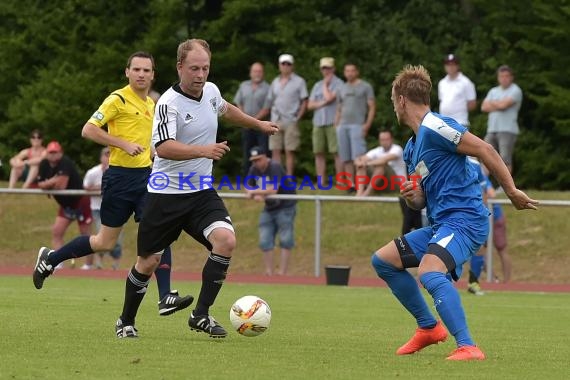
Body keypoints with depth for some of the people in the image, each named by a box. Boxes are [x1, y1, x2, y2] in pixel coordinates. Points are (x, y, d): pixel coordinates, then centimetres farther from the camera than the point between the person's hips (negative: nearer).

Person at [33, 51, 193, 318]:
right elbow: (88, 130, -16)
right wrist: (124, 144, -22)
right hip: (120, 176, -6)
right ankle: (50, 258, 24)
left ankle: (165, 298, -14)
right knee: (105, 242, 3)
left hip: (146, 176, 6)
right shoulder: (118, 99, -9)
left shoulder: (152, 105, 14)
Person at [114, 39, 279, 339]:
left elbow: (225, 109, 28)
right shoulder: (169, 103, -19)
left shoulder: (210, 91, 3)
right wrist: (203, 150, -45)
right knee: (149, 262, 4)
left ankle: (201, 314, -11)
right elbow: (163, 147, -33)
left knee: (226, 240, -20)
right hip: (167, 192, -5)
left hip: (202, 191, 5)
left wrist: (258, 124, 40)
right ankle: (126, 322, 26)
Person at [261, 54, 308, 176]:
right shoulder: (275, 82, 16)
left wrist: (298, 118, -10)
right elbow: (268, 103, 18)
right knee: (275, 151, -1)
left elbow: (304, 102, 0)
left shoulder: (299, 82, 3)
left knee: (289, 151, -4)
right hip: (276, 121, 4)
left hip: (291, 122, -4)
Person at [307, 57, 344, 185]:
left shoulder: (338, 83, 2)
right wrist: (322, 103, -2)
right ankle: (321, 183, 6)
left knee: (337, 152, -8)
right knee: (319, 153, 3)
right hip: (318, 123, 6)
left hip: (333, 122, -6)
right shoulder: (317, 85, 21)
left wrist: (325, 84, 3)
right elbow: (310, 105, 15)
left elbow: (329, 98, -12)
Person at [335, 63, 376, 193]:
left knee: (359, 157, -14)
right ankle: (351, 185, 3)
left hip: (357, 125, -5)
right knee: (346, 158, 1)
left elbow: (372, 107, 1)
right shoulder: (343, 88, 20)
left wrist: (367, 125, -9)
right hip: (342, 125, 5)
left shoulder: (365, 87, 6)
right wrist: (336, 125, 11)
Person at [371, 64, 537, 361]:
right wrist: (411, 197, 0)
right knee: (382, 260, 16)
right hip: (440, 223, 11)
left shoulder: (434, 127, -12)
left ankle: (467, 346, -37)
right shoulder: (411, 149, 19)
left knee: (429, 272, -34)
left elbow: (485, 150, -16)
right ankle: (428, 327, 21)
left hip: (464, 218, -11)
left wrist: (512, 192, -17)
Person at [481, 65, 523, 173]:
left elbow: (503, 104, -14)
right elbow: (484, 107, 7)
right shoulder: (493, 91, 19)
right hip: (492, 129, 6)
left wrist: (491, 103, 5)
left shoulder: (515, 90, -1)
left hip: (507, 130, -6)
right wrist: (498, 106, -6)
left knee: (505, 160, -11)